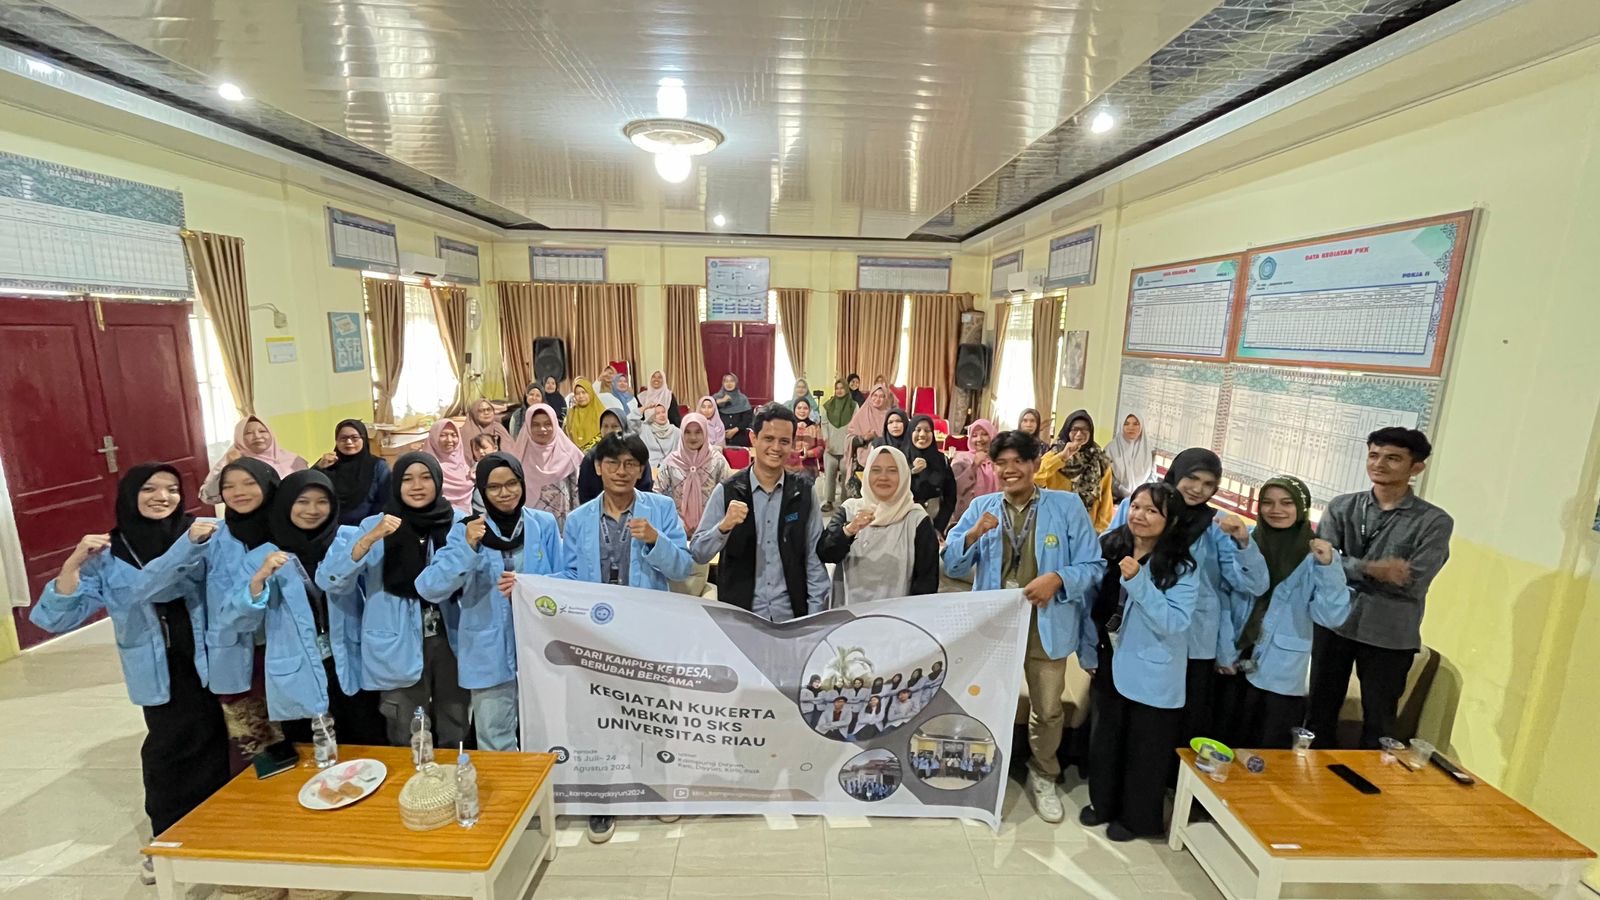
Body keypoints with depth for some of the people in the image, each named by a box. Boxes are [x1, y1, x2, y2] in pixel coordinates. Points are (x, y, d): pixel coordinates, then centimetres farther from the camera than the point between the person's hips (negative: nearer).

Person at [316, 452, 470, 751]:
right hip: (400, 650, -1)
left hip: (450, 640, 1)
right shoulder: (375, 526, -3)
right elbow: (327, 580, -12)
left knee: (456, 737, 15)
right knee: (408, 743, 13)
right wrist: (369, 539, -24)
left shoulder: (457, 522, -1)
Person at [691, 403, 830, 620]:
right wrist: (724, 526, -23)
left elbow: (815, 557, 0)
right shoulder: (727, 492, -6)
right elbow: (698, 554, -5)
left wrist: (816, 616, -3)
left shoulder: (803, 491, -2)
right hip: (739, 616, -1)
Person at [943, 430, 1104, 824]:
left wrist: (1057, 578, -26)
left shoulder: (1067, 505, -7)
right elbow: (952, 566, -4)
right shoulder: (981, 507, -1)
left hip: (1046, 624, -1)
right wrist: (973, 534, -22)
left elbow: (1093, 565, -7)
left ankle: (1043, 777, 42)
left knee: (1048, 709, 14)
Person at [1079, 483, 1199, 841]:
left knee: (1143, 748, 13)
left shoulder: (1181, 568, -16)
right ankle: (1102, 802, 42)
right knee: (1104, 737, 21)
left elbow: (1174, 623, -23)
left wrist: (1138, 582, -31)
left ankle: (1137, 816, 35)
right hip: (1109, 664, 4)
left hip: (1151, 674, -4)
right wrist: (1088, 652, 6)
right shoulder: (1109, 548, -4)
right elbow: (1092, 604, 4)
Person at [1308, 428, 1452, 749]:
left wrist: (1352, 569, -11)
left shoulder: (1434, 521, -6)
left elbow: (1414, 584, -16)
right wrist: (1373, 569, -21)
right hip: (1333, 624, 2)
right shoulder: (1342, 506, 0)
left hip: (1390, 636, -2)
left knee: (1379, 721, 13)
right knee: (1321, 710, 16)